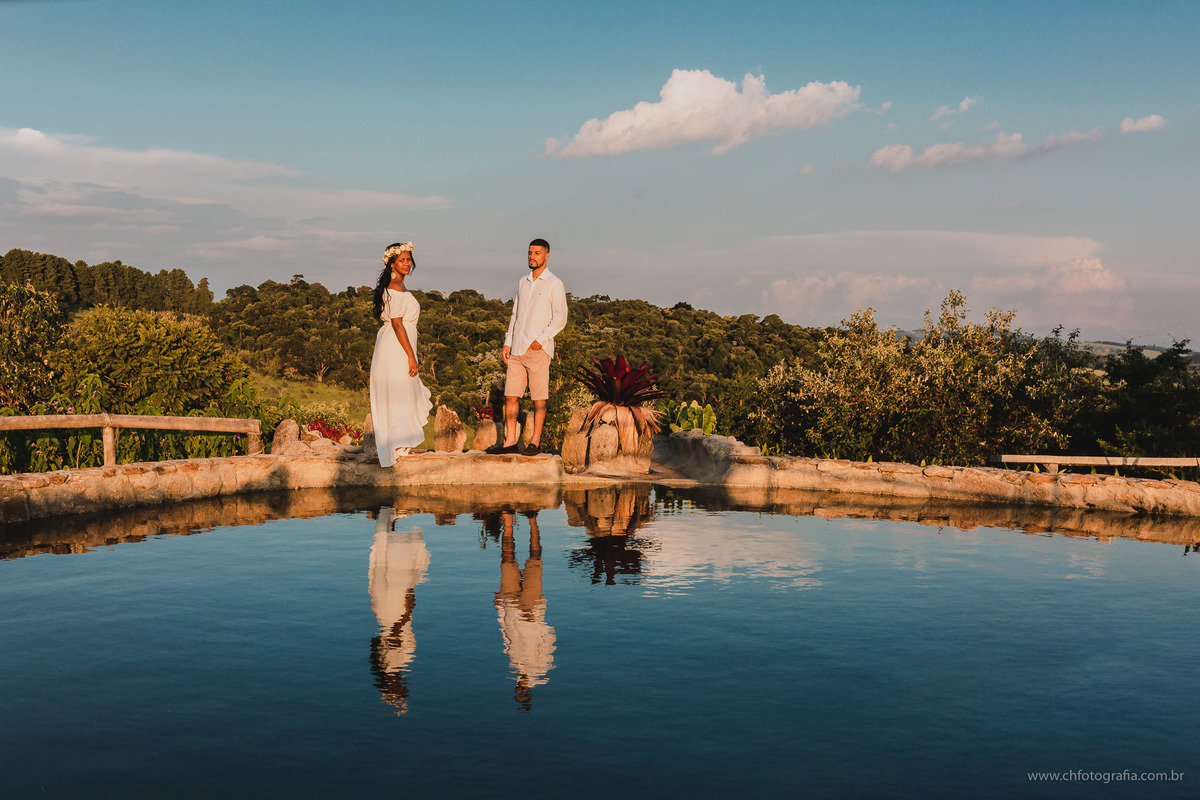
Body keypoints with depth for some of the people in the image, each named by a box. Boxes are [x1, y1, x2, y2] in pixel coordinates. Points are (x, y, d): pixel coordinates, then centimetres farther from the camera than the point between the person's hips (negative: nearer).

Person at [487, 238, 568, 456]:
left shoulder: (554, 284, -3)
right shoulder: (522, 283, 16)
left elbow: (560, 318, -7)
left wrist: (541, 340, -16)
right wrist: (507, 343, 11)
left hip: (538, 349, -6)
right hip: (517, 349, 6)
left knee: (539, 398, 0)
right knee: (511, 395, 3)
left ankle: (535, 442, 7)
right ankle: (510, 441, 8)